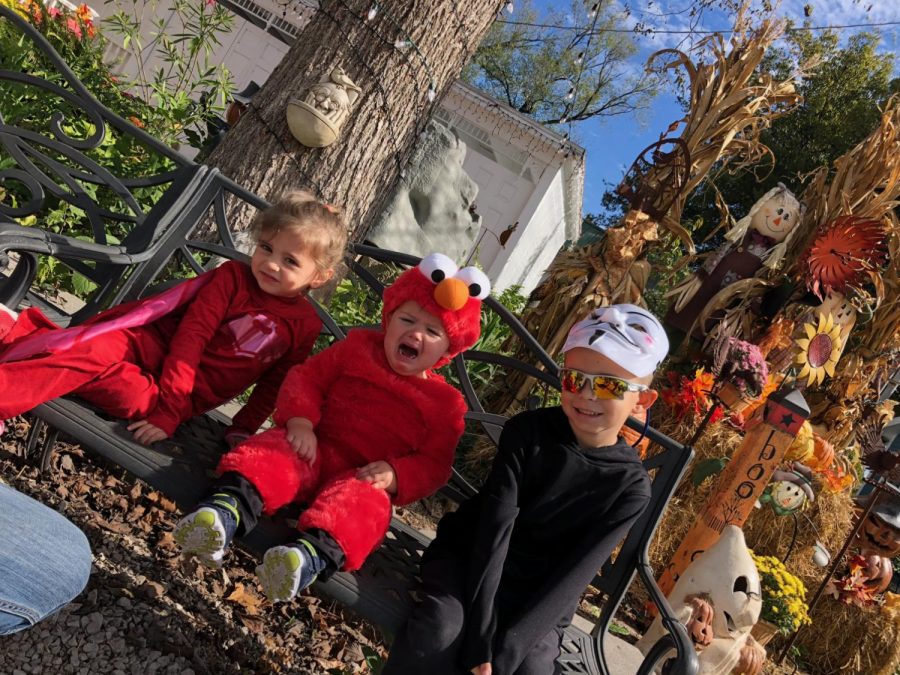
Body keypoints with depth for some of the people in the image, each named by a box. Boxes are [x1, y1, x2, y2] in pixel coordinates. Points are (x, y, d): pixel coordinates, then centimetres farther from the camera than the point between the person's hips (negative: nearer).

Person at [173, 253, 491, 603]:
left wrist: (395, 476, -17)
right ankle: (226, 510, -55)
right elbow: (307, 377, 6)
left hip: (366, 478, -2)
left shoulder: (445, 403, 6)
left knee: (362, 502, -36)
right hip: (314, 449, 3)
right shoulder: (358, 347, 11)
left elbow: (433, 463, 4)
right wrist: (300, 421, -14)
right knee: (274, 453, -28)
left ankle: (312, 554, -65)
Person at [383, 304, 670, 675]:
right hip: (468, 554, 0)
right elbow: (496, 526, -18)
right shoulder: (528, 430, -11)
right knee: (438, 631, -29)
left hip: (539, 596, 1)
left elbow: (575, 575, -16)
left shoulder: (631, 487, -9)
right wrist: (482, 634, -26)